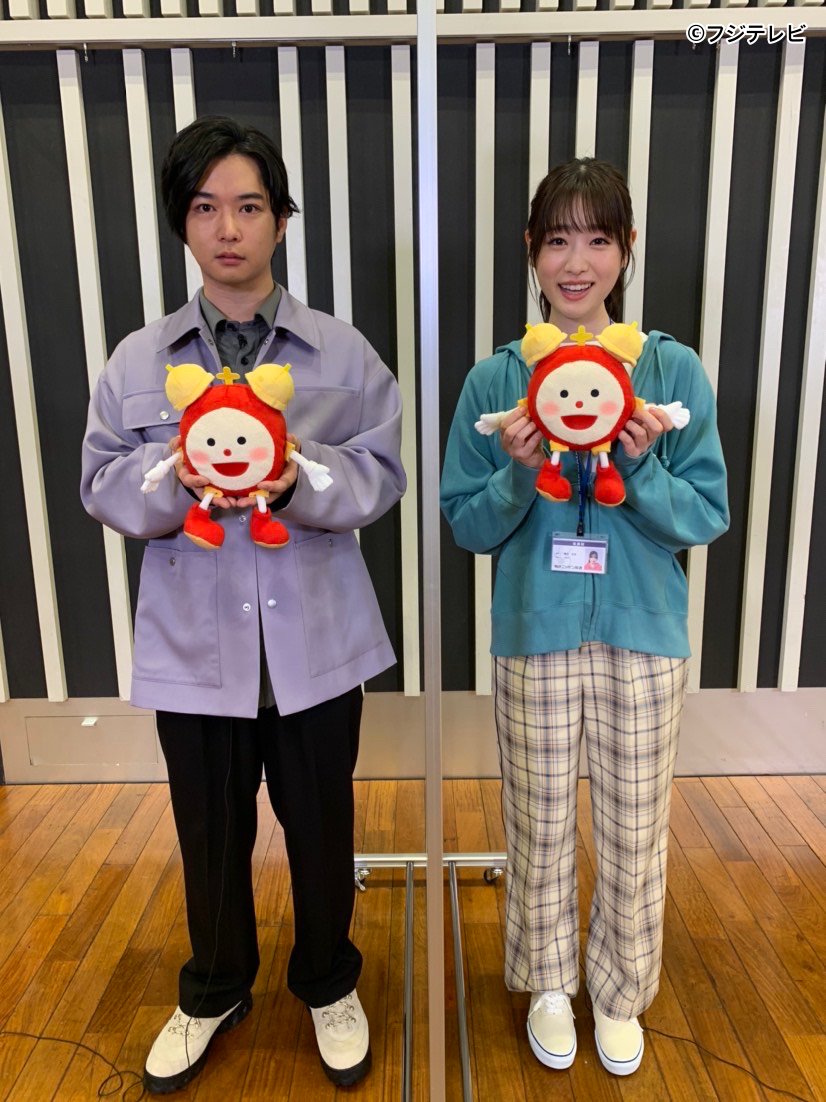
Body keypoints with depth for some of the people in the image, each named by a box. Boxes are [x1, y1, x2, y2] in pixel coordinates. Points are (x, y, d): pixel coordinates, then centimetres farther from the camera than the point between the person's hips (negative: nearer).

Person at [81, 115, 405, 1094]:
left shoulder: (342, 353, -2)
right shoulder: (137, 361, 1)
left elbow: (382, 474, -5)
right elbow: (102, 486, 1)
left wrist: (303, 477, -24)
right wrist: (176, 476, -20)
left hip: (316, 644, 0)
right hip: (193, 646, 1)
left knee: (321, 830, 17)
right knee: (210, 838, 19)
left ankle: (328, 984, 46)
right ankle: (214, 992, 48)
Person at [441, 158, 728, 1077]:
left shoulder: (675, 371, -4)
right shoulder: (495, 380, -4)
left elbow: (706, 517, -4)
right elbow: (466, 525, -2)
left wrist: (641, 468, -21)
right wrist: (520, 475, -20)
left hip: (644, 634, 1)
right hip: (535, 633, 0)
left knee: (634, 833, 15)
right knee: (540, 828, 16)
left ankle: (620, 991, 43)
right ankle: (547, 982, 43)